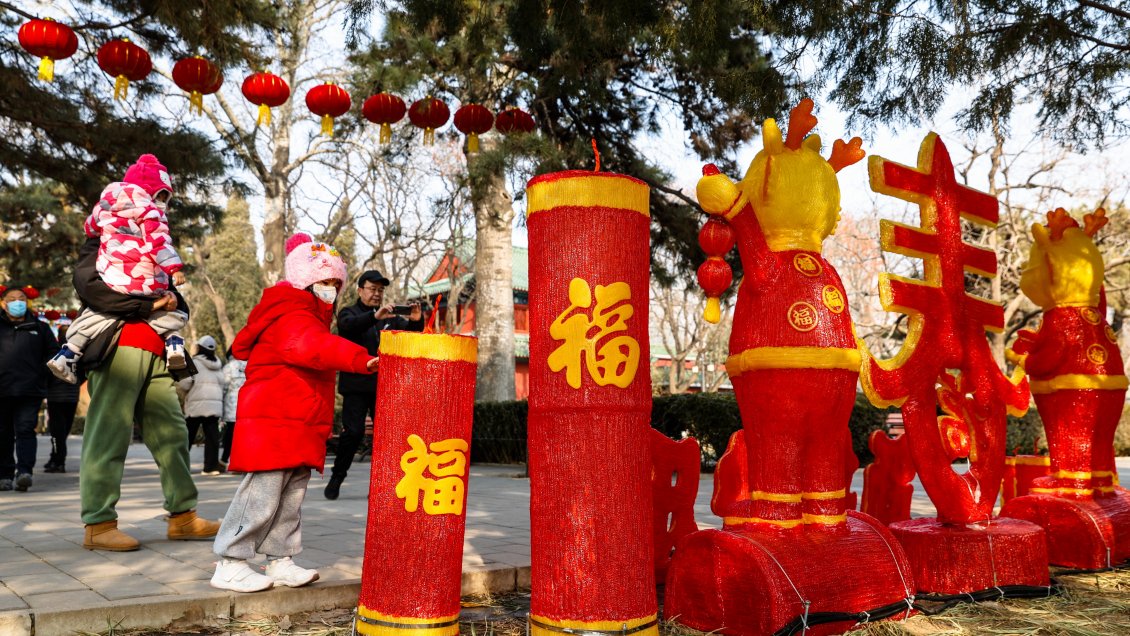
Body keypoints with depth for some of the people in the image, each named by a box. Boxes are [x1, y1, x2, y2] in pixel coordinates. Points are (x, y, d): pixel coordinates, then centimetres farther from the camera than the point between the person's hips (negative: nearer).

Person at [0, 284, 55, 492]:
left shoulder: (39, 327, 12)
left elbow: (53, 353, 16)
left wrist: (41, 373, 3)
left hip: (29, 390, -1)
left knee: (25, 430, -11)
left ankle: (24, 472, -20)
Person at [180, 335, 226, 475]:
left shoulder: (195, 362, -5)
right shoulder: (218, 365, 14)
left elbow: (185, 384, -11)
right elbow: (222, 385, 11)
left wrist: (186, 391, 8)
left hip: (196, 405, -4)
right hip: (215, 405, 4)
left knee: (188, 437, 5)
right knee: (212, 436, 1)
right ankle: (211, 466, -4)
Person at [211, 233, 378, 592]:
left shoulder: (309, 319, 21)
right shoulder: (293, 317, -15)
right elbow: (315, 347, -37)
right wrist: (362, 359, -48)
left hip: (299, 428, 11)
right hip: (273, 424, -11)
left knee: (292, 498, 13)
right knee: (261, 496, -5)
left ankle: (280, 561, 22)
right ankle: (229, 565, 5)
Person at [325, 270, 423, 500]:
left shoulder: (390, 317, 17)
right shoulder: (350, 313, 3)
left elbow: (409, 331, 5)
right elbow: (348, 325, -20)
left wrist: (416, 320, -19)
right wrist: (374, 316, -39)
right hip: (356, 385, -4)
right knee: (353, 432, -9)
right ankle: (336, 479, 9)